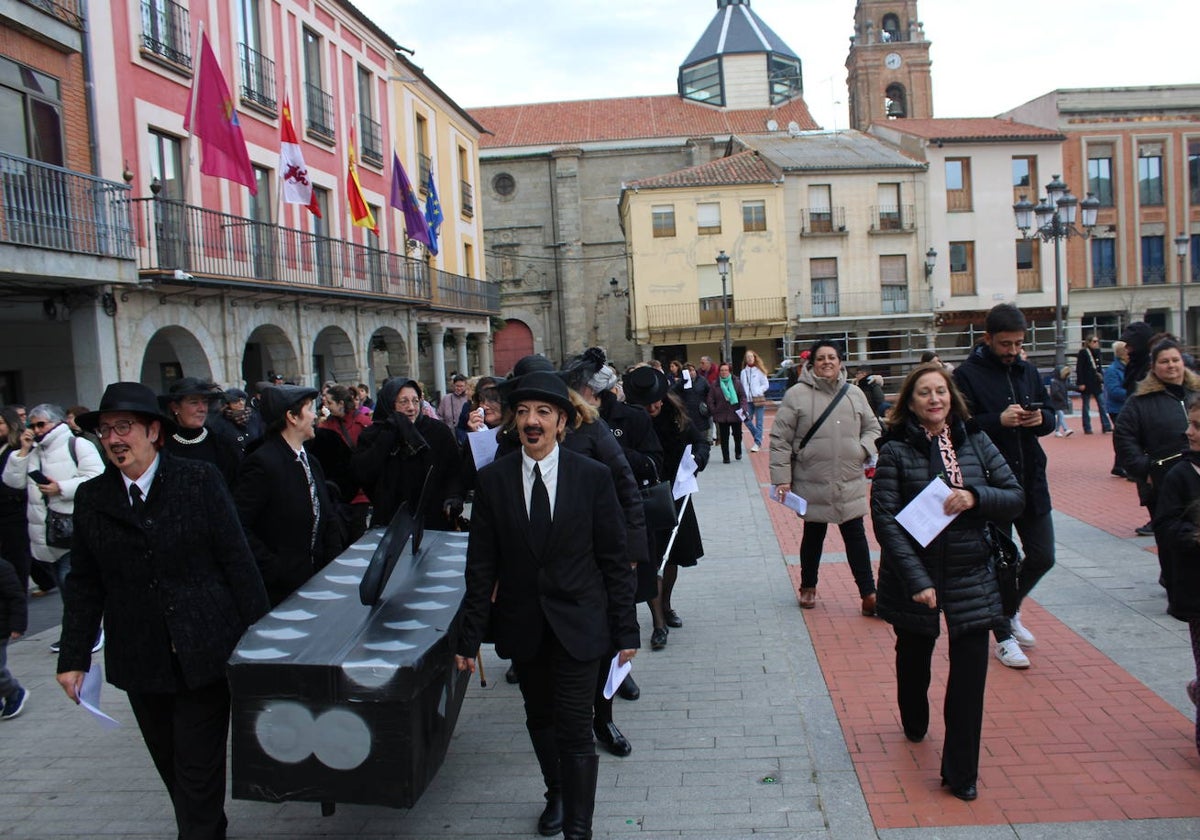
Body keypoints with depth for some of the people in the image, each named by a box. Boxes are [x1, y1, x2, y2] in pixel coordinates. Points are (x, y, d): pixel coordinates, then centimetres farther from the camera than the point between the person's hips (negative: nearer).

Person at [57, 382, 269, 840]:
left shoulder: (200, 480, -5)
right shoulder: (91, 498, 4)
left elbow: (237, 561, -5)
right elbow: (84, 584, 8)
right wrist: (74, 657, 5)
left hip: (204, 653, -3)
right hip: (140, 663, 4)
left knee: (199, 767, 2)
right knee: (170, 765, 14)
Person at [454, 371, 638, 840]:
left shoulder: (592, 476, -8)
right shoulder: (492, 480, -4)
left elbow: (615, 559, -3)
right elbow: (481, 567, -1)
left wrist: (626, 630, -3)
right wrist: (469, 639, -2)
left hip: (577, 624, -2)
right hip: (522, 626, 3)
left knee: (575, 730, -1)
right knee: (540, 720, 20)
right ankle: (556, 792, 46)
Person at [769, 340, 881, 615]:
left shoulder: (854, 394, 5)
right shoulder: (797, 395, -6)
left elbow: (872, 427, 17)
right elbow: (780, 440, -6)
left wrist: (864, 449, -4)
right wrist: (781, 478, -10)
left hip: (850, 483, 2)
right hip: (812, 483, -2)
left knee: (856, 536, 5)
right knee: (813, 535, 12)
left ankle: (868, 595, 12)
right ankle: (808, 587, 33)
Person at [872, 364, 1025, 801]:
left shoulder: (976, 442, 1)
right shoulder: (896, 450, -9)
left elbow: (1015, 497, 3)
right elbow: (885, 519, -15)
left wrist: (976, 497, -18)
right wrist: (916, 580, -21)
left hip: (970, 576, 2)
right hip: (913, 575, -1)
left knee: (970, 668, -5)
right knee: (914, 658, 19)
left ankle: (961, 770, 10)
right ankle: (914, 724, 49)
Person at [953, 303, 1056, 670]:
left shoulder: (1028, 371, 10)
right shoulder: (967, 375, -9)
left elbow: (1051, 418, 16)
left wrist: (1041, 418, -7)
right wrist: (998, 421, -27)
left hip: (1032, 480, 6)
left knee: (1043, 556, 11)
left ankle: (1010, 610, 37)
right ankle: (1003, 636, 21)